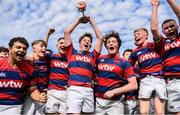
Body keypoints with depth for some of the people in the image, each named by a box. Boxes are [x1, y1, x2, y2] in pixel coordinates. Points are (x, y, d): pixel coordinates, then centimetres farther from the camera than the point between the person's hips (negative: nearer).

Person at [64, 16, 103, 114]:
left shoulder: (92, 56, 18)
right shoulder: (72, 53, 16)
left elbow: (100, 38, 17)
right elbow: (67, 32, 14)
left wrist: (91, 22, 24)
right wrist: (78, 21, 22)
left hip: (88, 90, 3)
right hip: (74, 89, -2)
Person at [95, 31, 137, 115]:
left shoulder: (124, 63, -4)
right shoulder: (100, 59, 5)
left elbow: (133, 85, -9)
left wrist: (113, 91, -16)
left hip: (114, 102, -3)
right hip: (98, 100, 3)